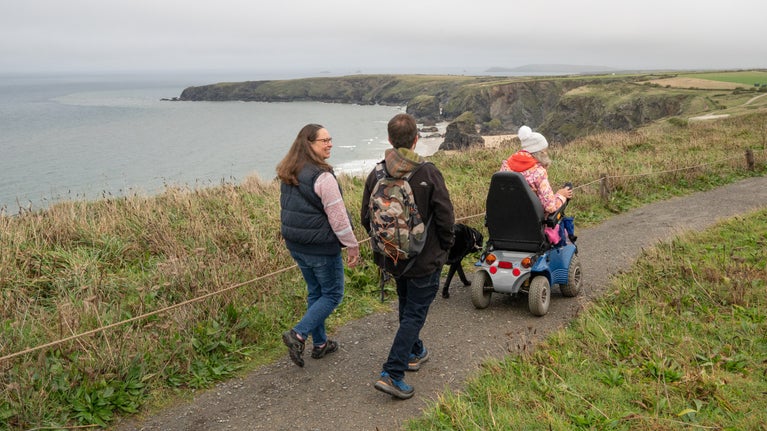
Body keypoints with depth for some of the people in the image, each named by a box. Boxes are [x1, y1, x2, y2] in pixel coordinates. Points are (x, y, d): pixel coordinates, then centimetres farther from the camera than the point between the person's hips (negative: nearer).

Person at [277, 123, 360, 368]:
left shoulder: (288, 175, 6)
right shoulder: (322, 177, -21)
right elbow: (337, 216, -20)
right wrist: (352, 246, -11)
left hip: (296, 245, 8)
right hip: (322, 247, -8)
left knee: (315, 292, 20)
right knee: (333, 294, 7)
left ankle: (320, 343, 28)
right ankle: (298, 335, -4)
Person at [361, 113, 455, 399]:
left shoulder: (376, 174, -6)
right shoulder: (428, 173, -18)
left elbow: (366, 217, 1)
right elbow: (445, 216, -15)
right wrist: (444, 247, 2)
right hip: (425, 258, -5)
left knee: (406, 306, 25)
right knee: (415, 314, 2)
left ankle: (414, 353, 43)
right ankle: (391, 374, -4)